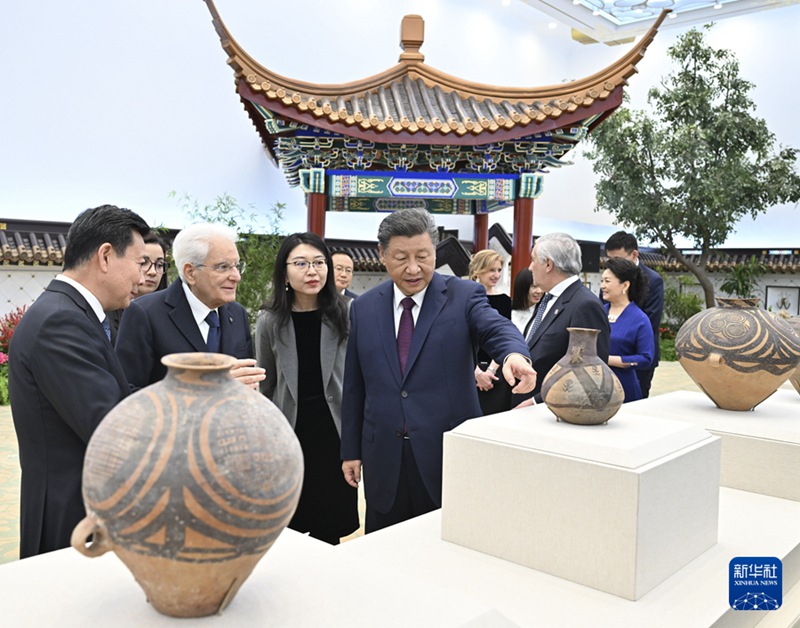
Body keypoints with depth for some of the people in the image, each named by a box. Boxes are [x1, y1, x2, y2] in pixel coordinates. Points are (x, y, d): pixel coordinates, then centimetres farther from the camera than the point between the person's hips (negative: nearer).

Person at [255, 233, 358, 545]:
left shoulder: (344, 316, -5)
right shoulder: (270, 321, -3)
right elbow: (265, 386, 5)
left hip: (334, 433, 0)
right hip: (289, 431, 0)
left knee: (329, 531, 9)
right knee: (288, 526, 11)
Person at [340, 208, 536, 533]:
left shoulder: (463, 295, -3)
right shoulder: (364, 308, 6)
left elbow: (495, 327, -22)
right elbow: (354, 386, 9)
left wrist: (514, 353, -45)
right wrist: (350, 451, 9)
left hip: (448, 456, -2)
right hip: (384, 461, 3)